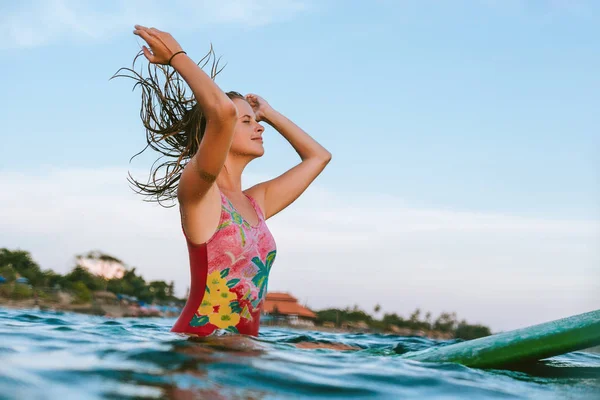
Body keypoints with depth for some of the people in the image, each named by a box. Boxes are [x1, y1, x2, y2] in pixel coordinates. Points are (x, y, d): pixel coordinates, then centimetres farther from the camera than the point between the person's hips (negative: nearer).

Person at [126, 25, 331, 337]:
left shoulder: (256, 202, 16)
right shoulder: (196, 190, -6)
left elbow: (318, 156, 28)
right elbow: (224, 111, -23)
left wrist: (269, 113, 28)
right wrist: (176, 56, -11)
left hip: (242, 348, 7)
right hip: (197, 344, -7)